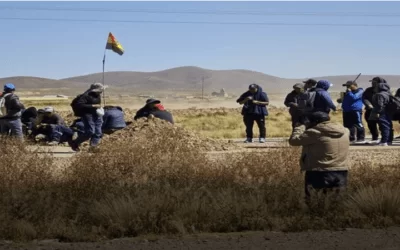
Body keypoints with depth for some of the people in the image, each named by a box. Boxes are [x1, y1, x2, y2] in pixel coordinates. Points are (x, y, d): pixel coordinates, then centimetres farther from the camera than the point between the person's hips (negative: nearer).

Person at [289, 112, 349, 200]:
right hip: (341, 173, 5)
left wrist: (300, 127, 11)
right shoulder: (344, 131, 7)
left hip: (319, 174, -5)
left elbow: (293, 140, -6)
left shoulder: (315, 132, -11)